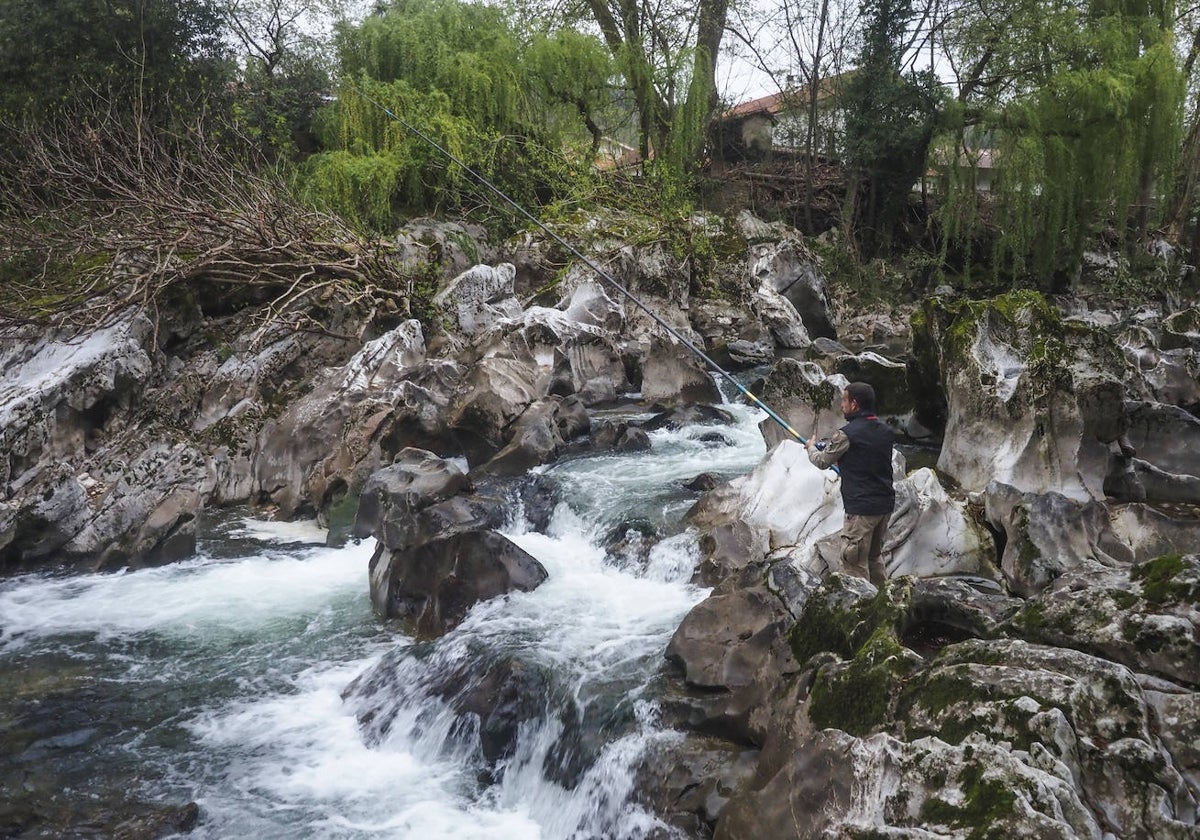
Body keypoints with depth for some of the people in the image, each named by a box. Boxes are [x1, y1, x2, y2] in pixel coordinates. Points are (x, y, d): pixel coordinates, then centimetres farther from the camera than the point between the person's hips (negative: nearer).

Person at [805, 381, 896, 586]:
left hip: (861, 509, -8)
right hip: (885, 504, 8)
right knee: (874, 557, 21)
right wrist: (830, 447, 24)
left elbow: (822, 462, -3)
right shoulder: (885, 431, 6)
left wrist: (811, 447, 19)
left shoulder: (847, 434, -16)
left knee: (855, 564, -1)